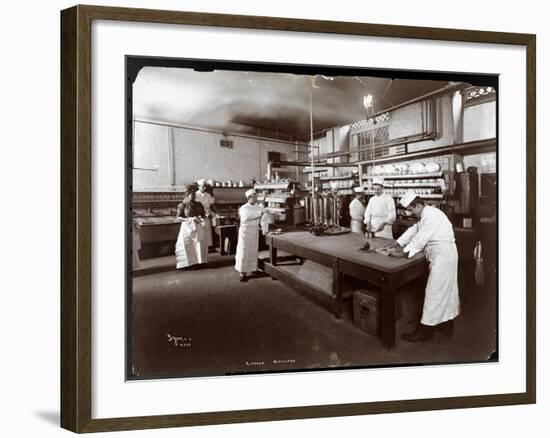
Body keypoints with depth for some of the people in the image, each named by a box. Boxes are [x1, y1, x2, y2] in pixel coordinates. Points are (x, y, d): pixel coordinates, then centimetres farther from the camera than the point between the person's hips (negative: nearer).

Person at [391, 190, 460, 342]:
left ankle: (425, 331, 3)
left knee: (435, 292, -4)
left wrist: (403, 253, -16)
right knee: (446, 290, 18)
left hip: (443, 255, -10)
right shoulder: (426, 215, 14)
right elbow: (413, 230, 17)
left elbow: (420, 238, -21)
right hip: (442, 256, 10)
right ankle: (447, 325, 30)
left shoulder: (432, 215, -19)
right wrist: (399, 245, 9)